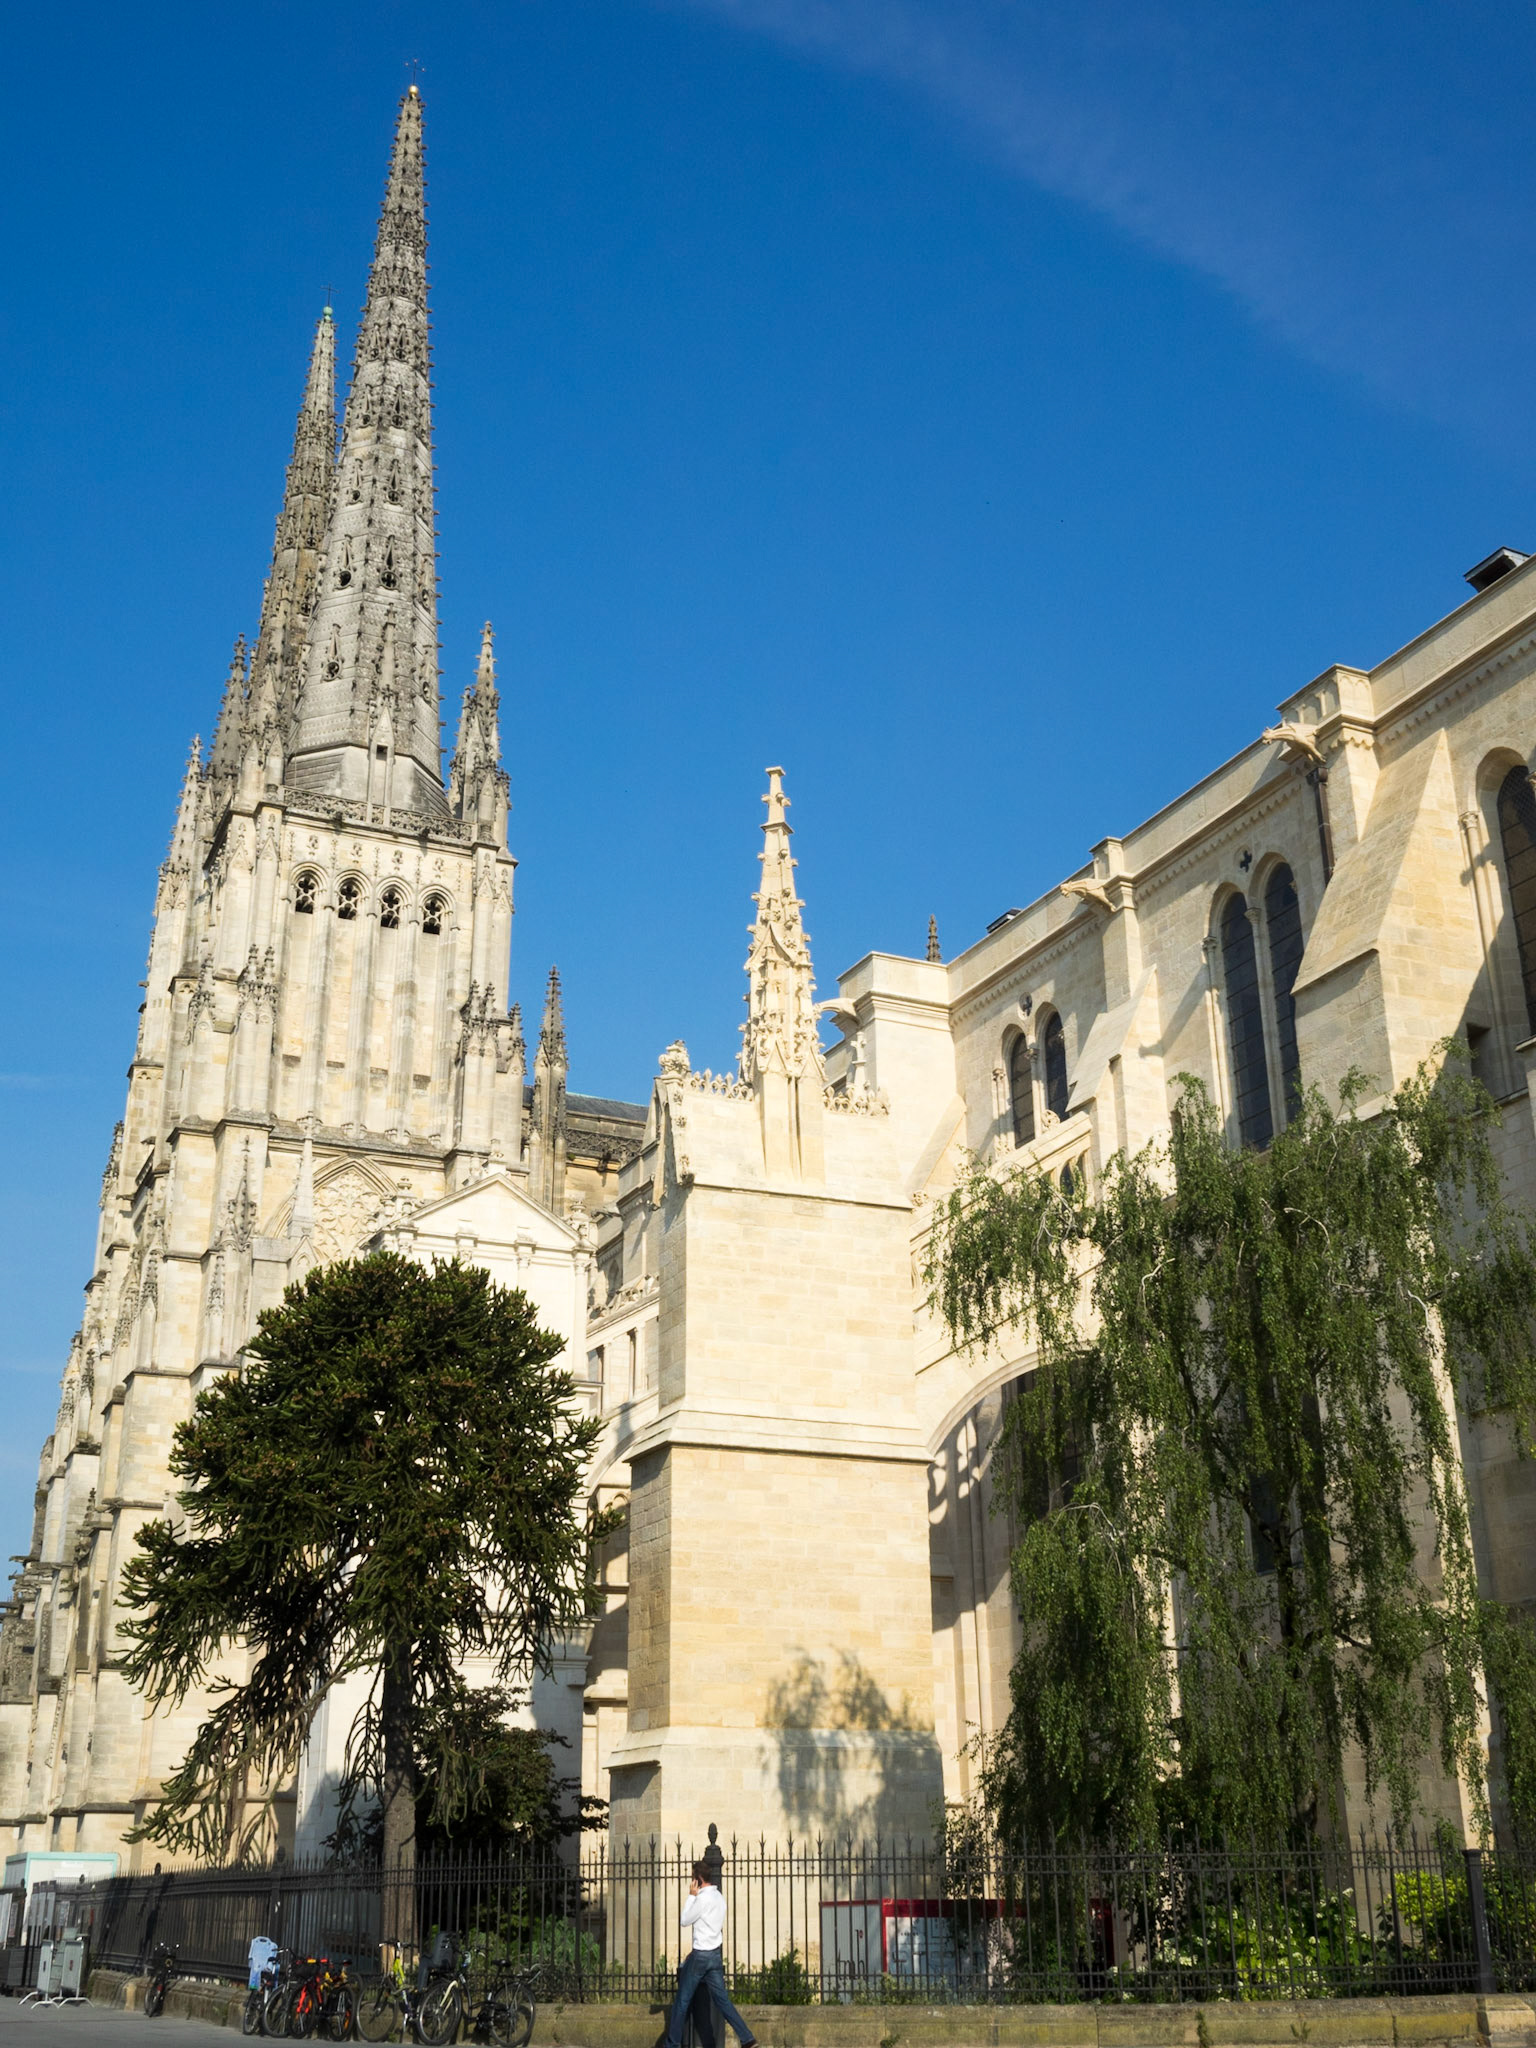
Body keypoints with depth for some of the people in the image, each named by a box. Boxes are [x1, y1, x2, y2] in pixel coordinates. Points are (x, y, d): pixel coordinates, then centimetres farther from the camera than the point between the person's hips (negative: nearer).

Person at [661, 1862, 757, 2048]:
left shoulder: (703, 1898, -17)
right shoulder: (719, 1896, 12)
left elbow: (685, 1921, -8)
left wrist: (691, 1896, -3)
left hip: (701, 1955, -8)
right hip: (715, 1954, 8)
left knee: (682, 2000, 4)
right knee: (722, 1999, 5)